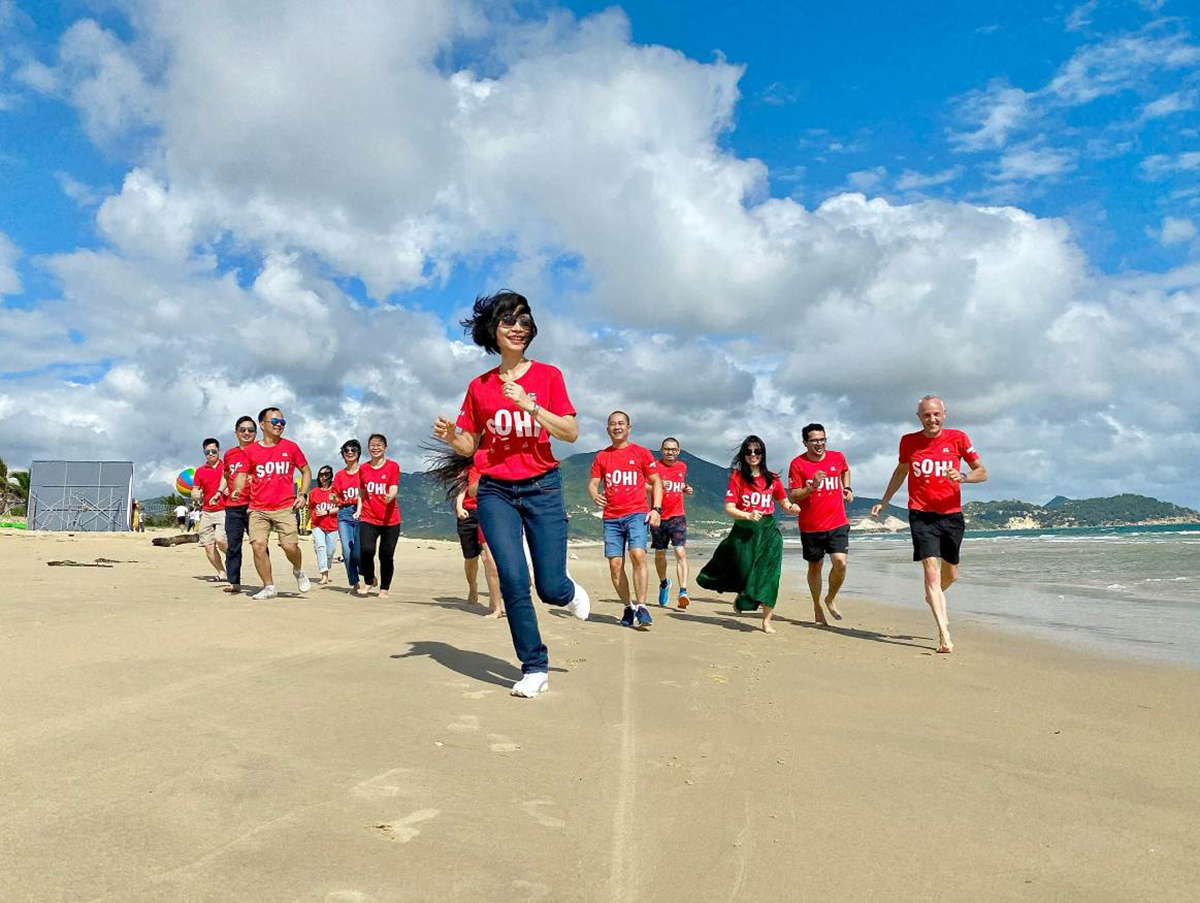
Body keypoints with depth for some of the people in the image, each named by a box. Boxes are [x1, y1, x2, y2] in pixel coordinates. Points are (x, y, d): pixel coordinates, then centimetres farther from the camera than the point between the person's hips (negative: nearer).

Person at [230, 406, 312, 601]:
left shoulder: (290, 447, 6)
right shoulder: (251, 450, 5)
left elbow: (306, 471, 14)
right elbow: (242, 474, 8)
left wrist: (303, 494, 1)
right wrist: (237, 490, -13)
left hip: (285, 508, -1)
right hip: (258, 508, 1)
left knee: (290, 546, -10)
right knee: (258, 544, -11)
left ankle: (298, 570, 24)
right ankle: (269, 587, 6)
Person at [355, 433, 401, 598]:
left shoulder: (393, 466, 0)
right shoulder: (363, 469, 9)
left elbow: (394, 490, -8)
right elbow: (362, 493, 18)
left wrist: (389, 496, -30)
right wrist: (359, 510, 5)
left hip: (390, 519, -1)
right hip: (368, 519, 2)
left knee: (386, 556, 0)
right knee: (366, 550, -16)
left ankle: (384, 589, 19)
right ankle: (368, 580, 12)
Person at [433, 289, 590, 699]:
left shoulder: (547, 375, 2)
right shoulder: (479, 386, 7)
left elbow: (571, 433, -6)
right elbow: (470, 445, 12)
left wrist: (528, 405, -17)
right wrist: (450, 436, -10)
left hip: (542, 487, -1)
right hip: (496, 491, 1)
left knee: (550, 588, -1)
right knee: (513, 580, -9)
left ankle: (570, 592, 38)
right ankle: (535, 669, 7)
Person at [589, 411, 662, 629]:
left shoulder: (641, 453, 6)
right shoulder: (601, 456, 13)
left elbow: (656, 482, 9)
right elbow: (593, 483, 10)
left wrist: (656, 509, -3)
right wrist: (595, 496, -13)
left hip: (637, 514, -3)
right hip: (611, 517, 3)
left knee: (638, 555, -22)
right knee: (615, 565, 0)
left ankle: (641, 606, -17)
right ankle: (628, 606, 15)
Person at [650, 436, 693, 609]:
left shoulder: (682, 466, 10)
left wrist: (686, 490, 4)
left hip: (677, 516, 1)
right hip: (658, 517, -1)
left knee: (681, 553, -14)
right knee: (659, 554, 11)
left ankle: (683, 592, -18)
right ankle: (663, 583, 37)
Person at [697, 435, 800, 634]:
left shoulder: (772, 479, 5)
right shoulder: (737, 477, -2)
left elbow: (783, 502, 18)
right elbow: (728, 508, -7)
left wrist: (791, 508, -5)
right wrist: (748, 516, -23)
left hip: (768, 530, 1)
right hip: (743, 531, -1)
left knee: (768, 575, -6)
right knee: (745, 571, 5)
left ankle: (767, 620, 5)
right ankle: (743, 595, 41)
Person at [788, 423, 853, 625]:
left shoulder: (838, 457, 3)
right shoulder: (798, 463, -7)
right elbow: (792, 496, -10)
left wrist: (847, 488, 14)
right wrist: (811, 487, -25)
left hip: (837, 523, 1)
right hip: (810, 526, -1)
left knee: (840, 562, -14)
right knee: (815, 567, 12)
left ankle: (831, 598, 13)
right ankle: (817, 606, 31)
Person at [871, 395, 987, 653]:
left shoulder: (957, 438, 0)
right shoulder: (908, 441, 3)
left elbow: (982, 472, 5)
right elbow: (901, 471, 20)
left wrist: (962, 477, -16)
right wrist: (883, 502, 18)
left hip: (952, 515, 1)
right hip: (921, 515, -1)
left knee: (950, 574, 15)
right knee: (931, 570, -14)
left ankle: (933, 595, 49)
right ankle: (944, 633, -16)